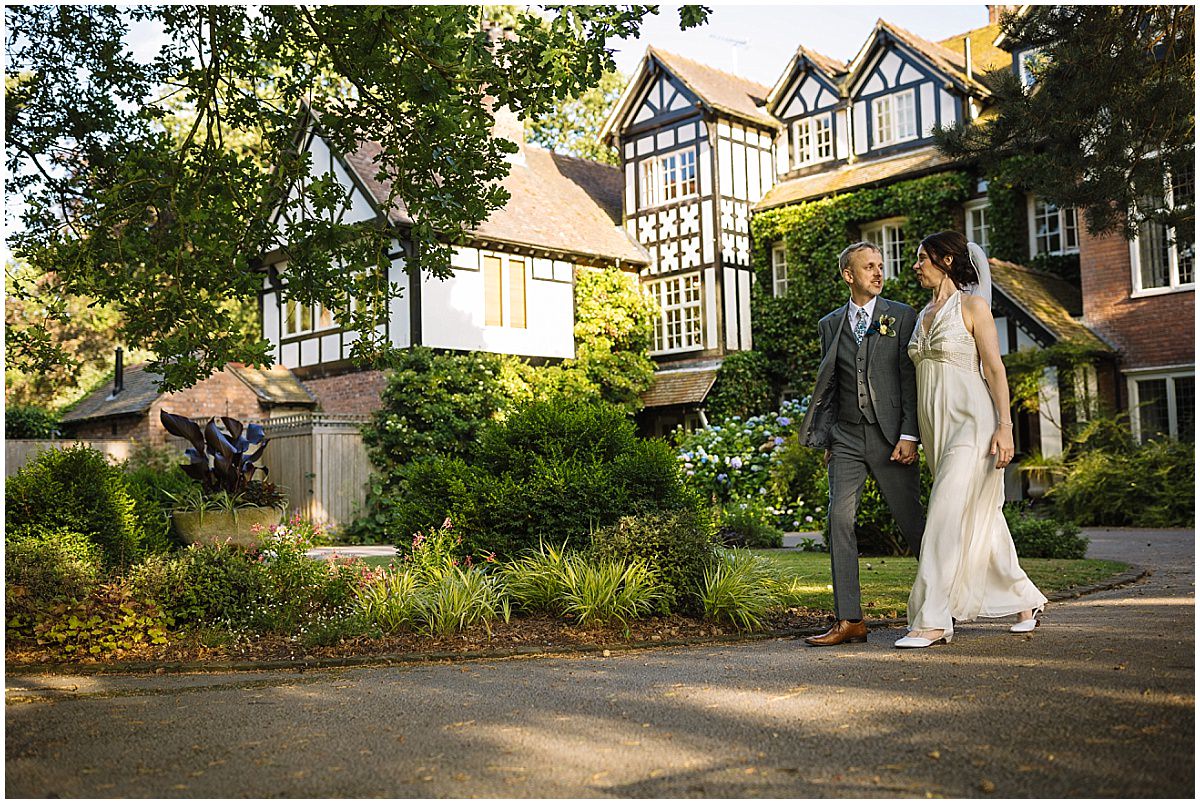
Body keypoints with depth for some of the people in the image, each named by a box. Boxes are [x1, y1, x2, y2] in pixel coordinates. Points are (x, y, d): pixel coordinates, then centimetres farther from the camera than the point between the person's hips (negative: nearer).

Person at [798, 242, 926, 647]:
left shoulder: (902, 316, 3)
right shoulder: (830, 325, 11)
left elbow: (912, 380, -3)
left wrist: (909, 436, -11)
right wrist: (827, 439, 9)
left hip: (891, 436, -2)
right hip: (847, 437, 3)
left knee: (912, 522, 4)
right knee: (840, 519, -7)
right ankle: (849, 620, -4)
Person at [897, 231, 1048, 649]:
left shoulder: (973, 306, -4)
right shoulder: (924, 315, 17)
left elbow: (995, 368, -9)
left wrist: (1005, 426, -17)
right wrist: (912, 437, 17)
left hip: (971, 422, -7)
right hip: (936, 426, 8)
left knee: (947, 517, -12)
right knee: (979, 522, 10)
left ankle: (932, 621, -10)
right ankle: (1026, 600, 24)